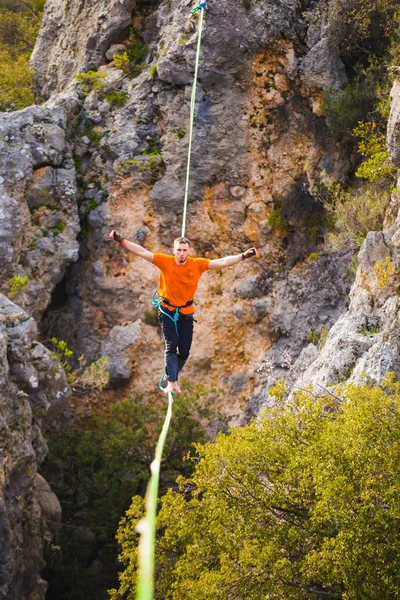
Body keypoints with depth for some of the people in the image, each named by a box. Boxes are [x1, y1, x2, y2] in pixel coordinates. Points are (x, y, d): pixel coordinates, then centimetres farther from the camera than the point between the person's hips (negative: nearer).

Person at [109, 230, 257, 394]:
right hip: (167, 311, -2)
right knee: (171, 345, -12)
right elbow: (142, 252, -19)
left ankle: (172, 374, 29)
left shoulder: (197, 264, -12)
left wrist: (243, 256, -17)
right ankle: (171, 382, -14)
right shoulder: (165, 262, -16)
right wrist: (121, 241, -27)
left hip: (186, 312, 2)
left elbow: (222, 262, -11)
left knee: (184, 351, 4)